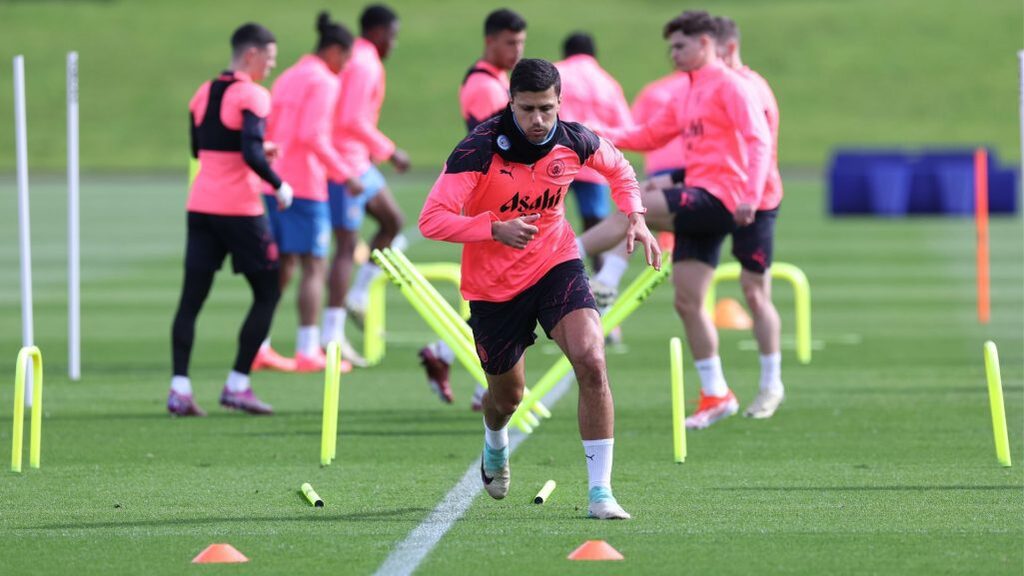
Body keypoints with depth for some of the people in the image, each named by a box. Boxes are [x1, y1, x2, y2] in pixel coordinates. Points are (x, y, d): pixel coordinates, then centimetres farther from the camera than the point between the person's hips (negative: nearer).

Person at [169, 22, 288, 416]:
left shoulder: (203, 93, 12)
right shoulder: (252, 96, -11)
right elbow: (251, 153, -22)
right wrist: (278, 186, -8)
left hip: (201, 206, 6)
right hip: (239, 209, -6)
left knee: (192, 296, 4)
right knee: (268, 293, 7)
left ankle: (180, 388, -5)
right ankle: (237, 385, 2)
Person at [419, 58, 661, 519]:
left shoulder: (574, 142, -11)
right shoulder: (478, 151, -23)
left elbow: (618, 170, 12)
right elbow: (431, 220, -26)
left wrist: (635, 217, -4)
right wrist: (495, 229, -38)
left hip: (556, 265, 1)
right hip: (493, 286, -1)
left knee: (591, 361, -23)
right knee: (507, 394, 15)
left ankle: (601, 491, -17)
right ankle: (495, 445, 56)